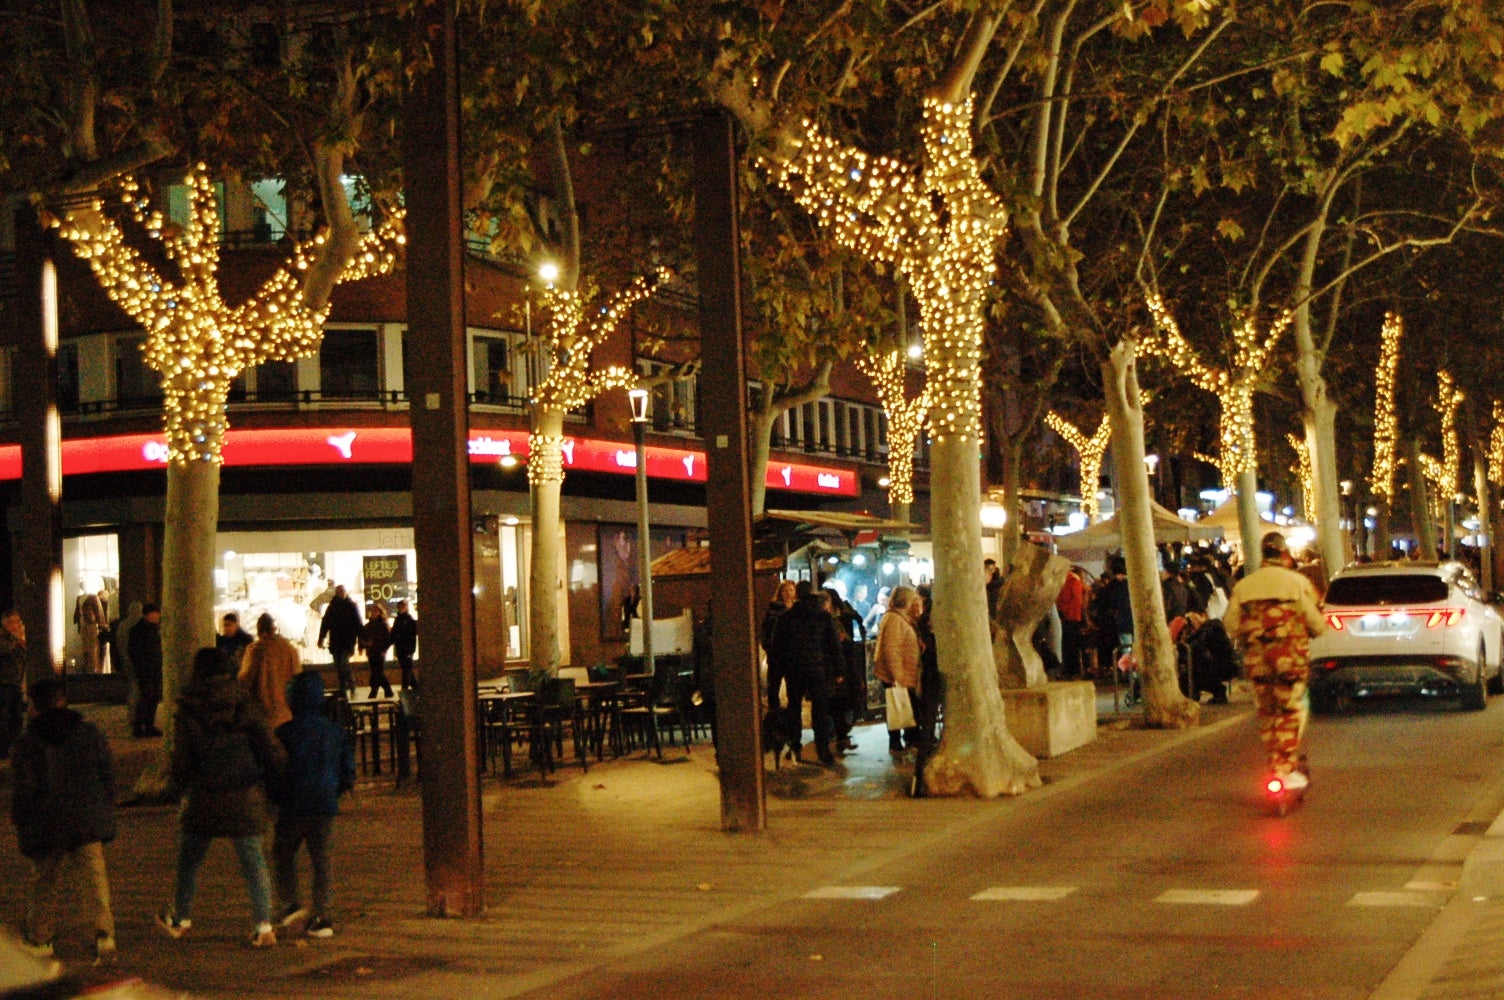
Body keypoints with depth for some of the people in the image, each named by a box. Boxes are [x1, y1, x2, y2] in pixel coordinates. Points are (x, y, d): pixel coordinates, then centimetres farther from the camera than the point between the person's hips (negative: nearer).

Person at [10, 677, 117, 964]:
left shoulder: (27, 742, -5)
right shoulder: (91, 733, 5)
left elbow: (25, 788, -8)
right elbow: (109, 776, 8)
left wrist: (18, 817, 9)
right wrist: (106, 811, 19)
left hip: (46, 827, -1)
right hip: (89, 822, 1)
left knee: (43, 880, 16)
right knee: (97, 876, 0)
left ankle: (38, 938, 26)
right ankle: (104, 931, -18)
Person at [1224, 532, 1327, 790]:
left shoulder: (1243, 586, 7)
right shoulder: (1297, 582, -3)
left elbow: (1231, 625, 7)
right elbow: (1316, 625, -4)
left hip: (1256, 660, 3)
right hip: (1290, 659, -3)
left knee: (1267, 714, 12)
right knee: (1291, 714, 2)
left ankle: (1274, 766, 14)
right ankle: (1288, 769, -5)